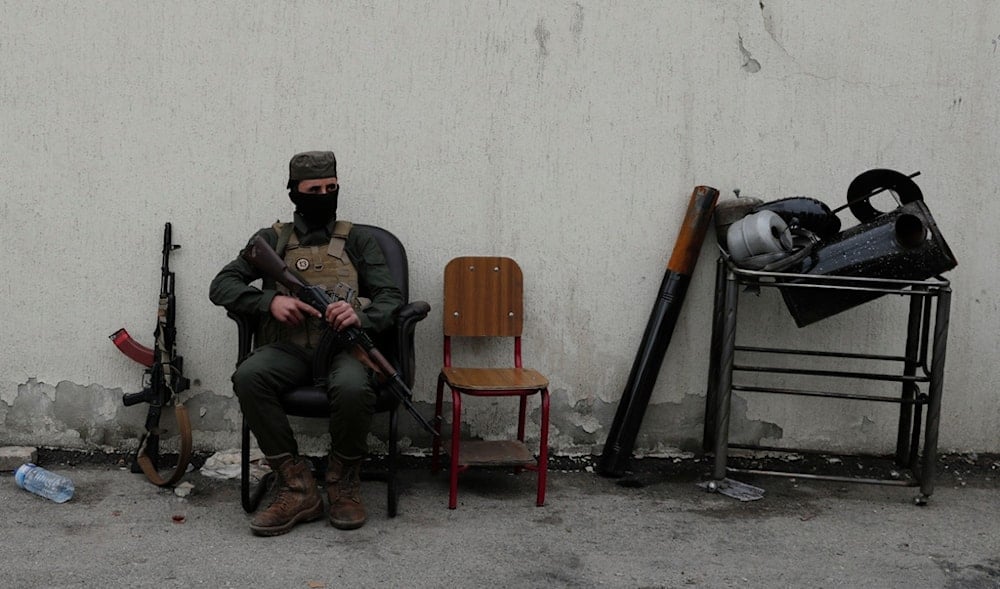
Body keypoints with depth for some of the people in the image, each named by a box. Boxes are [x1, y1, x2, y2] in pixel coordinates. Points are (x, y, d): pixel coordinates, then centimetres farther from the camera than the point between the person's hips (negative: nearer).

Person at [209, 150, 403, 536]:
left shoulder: (356, 241, 16)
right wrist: (269, 301, -11)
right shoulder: (272, 240, 17)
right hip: (287, 346, 2)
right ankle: (297, 488, -23)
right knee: (248, 377, -32)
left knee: (352, 387, -36)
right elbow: (221, 286, 9)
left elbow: (391, 297, 6)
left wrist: (362, 317, -18)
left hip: (341, 345, -1)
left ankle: (344, 485, -10)